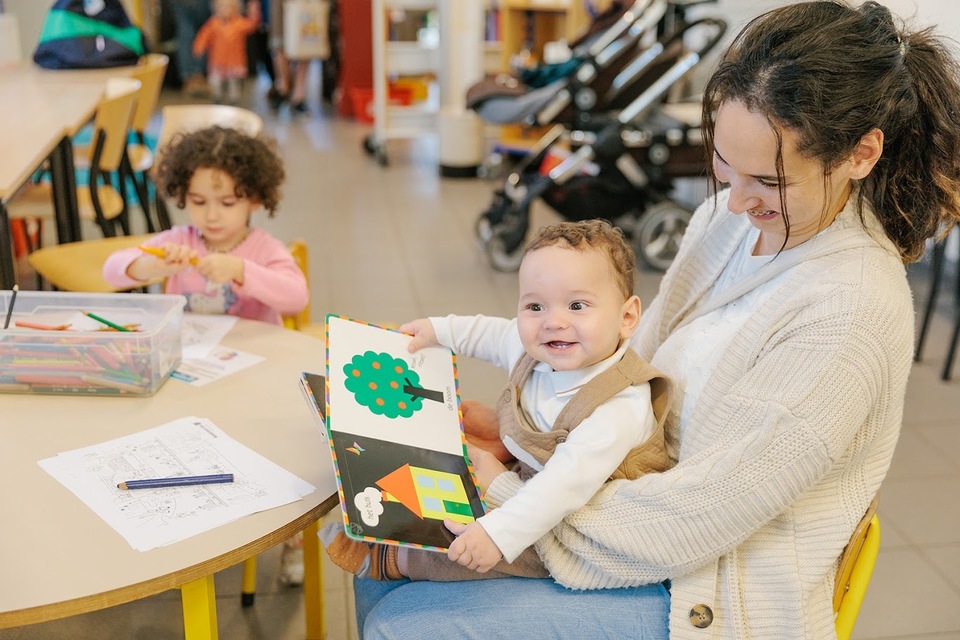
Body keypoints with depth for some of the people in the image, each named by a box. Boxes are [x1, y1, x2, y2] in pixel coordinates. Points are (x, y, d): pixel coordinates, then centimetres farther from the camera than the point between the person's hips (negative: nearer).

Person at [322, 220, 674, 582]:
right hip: (530, 479, 9)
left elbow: (566, 482, -41)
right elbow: (495, 334, 13)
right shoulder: (536, 350, -10)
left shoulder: (618, 408, -35)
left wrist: (498, 533, -46)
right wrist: (438, 330, 15)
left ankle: (389, 560, -11)